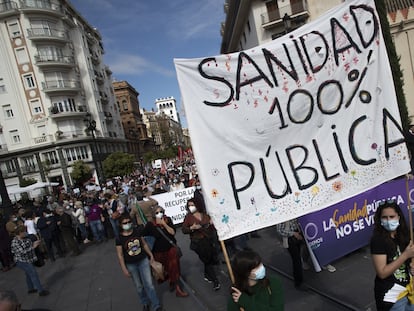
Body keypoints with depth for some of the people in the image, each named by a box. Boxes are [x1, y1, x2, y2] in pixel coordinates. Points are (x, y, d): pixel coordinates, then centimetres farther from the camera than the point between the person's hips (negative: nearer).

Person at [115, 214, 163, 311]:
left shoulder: (137, 232, -6)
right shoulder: (119, 239, -14)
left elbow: (144, 244, 5)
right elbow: (120, 255, -10)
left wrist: (151, 255, 6)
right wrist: (124, 269, -10)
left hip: (143, 260, 1)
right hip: (131, 265, -1)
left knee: (149, 284, 2)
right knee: (139, 286, 14)